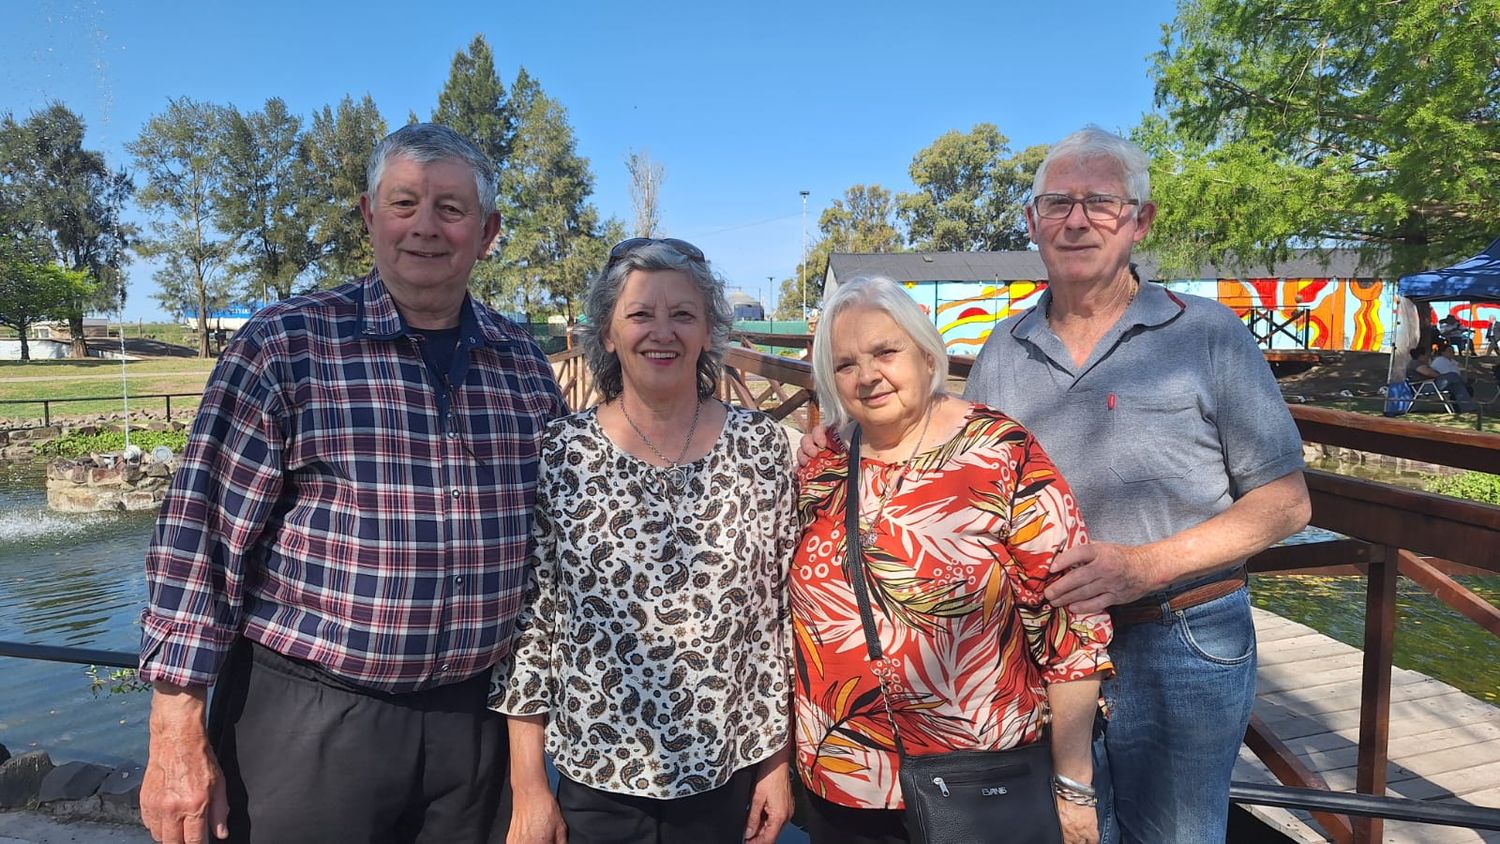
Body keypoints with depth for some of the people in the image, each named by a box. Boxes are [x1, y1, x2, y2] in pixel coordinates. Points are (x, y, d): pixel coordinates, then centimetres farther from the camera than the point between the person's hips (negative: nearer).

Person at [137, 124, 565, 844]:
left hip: (473, 718, 4)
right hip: (308, 722, -3)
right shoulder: (285, 344, -9)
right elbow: (201, 537, -9)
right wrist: (177, 736, -11)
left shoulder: (525, 364, 2)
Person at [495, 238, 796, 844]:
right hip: (596, 775, -1)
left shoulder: (759, 445, -5)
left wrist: (778, 759, 1)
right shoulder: (560, 453, -8)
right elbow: (529, 619, -4)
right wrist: (528, 787, -3)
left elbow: (778, 611, -1)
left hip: (729, 772, 1)